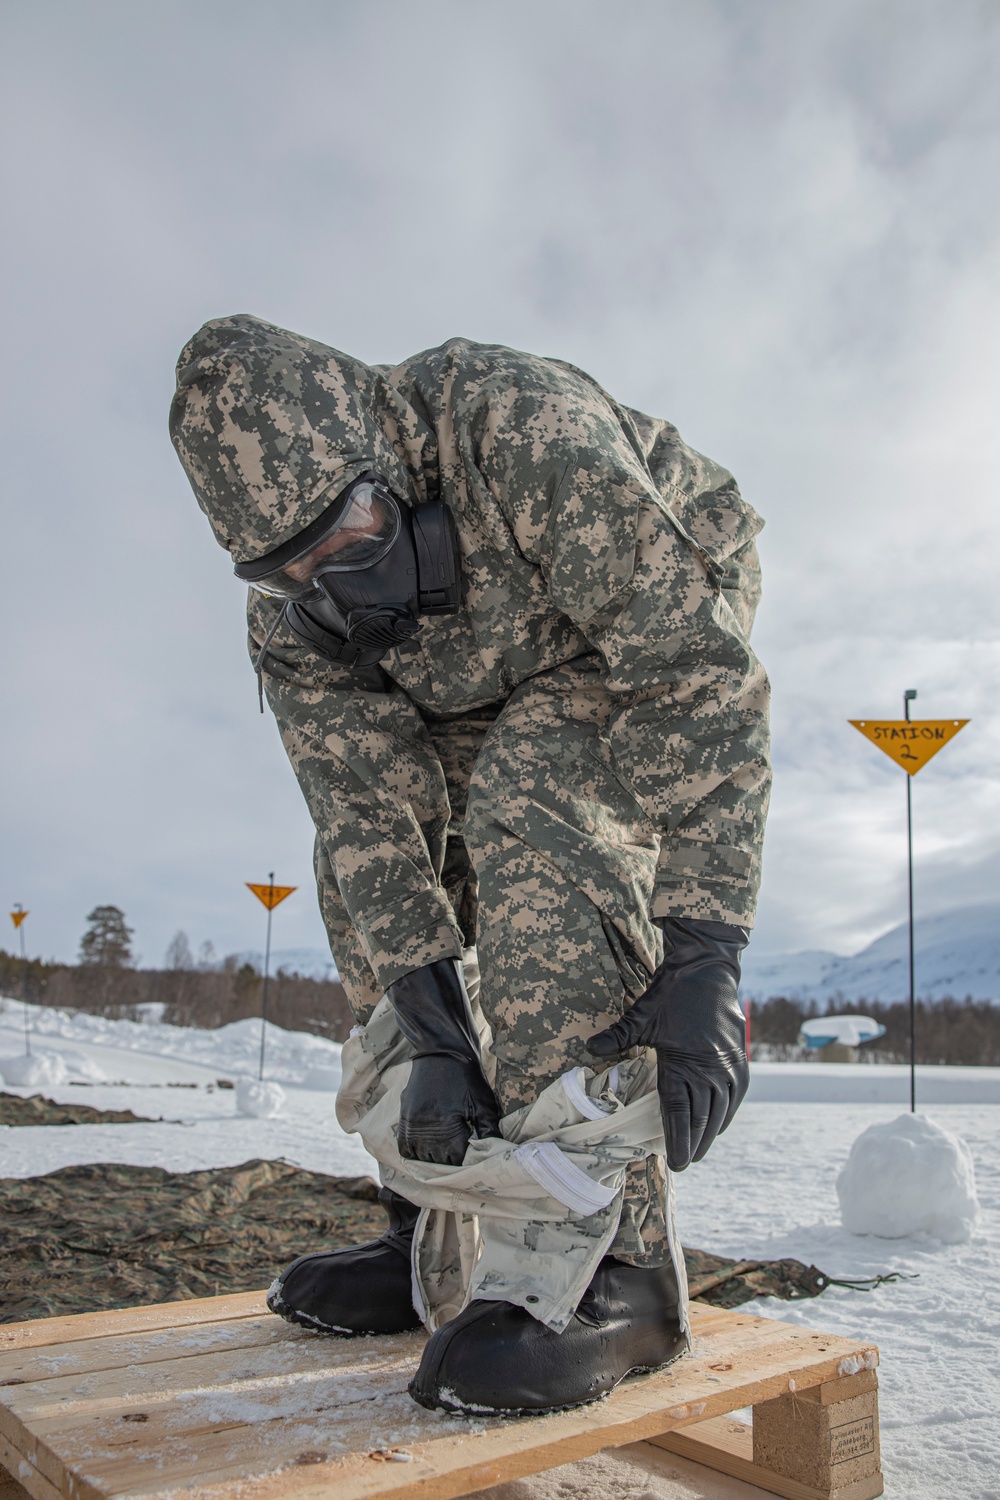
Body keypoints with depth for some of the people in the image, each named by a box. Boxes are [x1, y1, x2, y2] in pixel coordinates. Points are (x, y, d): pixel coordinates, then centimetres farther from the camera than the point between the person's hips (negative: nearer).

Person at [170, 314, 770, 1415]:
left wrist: (700, 962, -43)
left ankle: (606, 1248, -29)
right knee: (361, 870, -8)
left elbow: (701, 674, -38)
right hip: (479, 701, 6)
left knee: (527, 806, -33)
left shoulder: (522, 427, -36)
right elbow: (370, 810, -20)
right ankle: (447, 1219, 1)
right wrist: (434, 1029, -29)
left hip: (661, 633, -5)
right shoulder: (288, 615, -18)